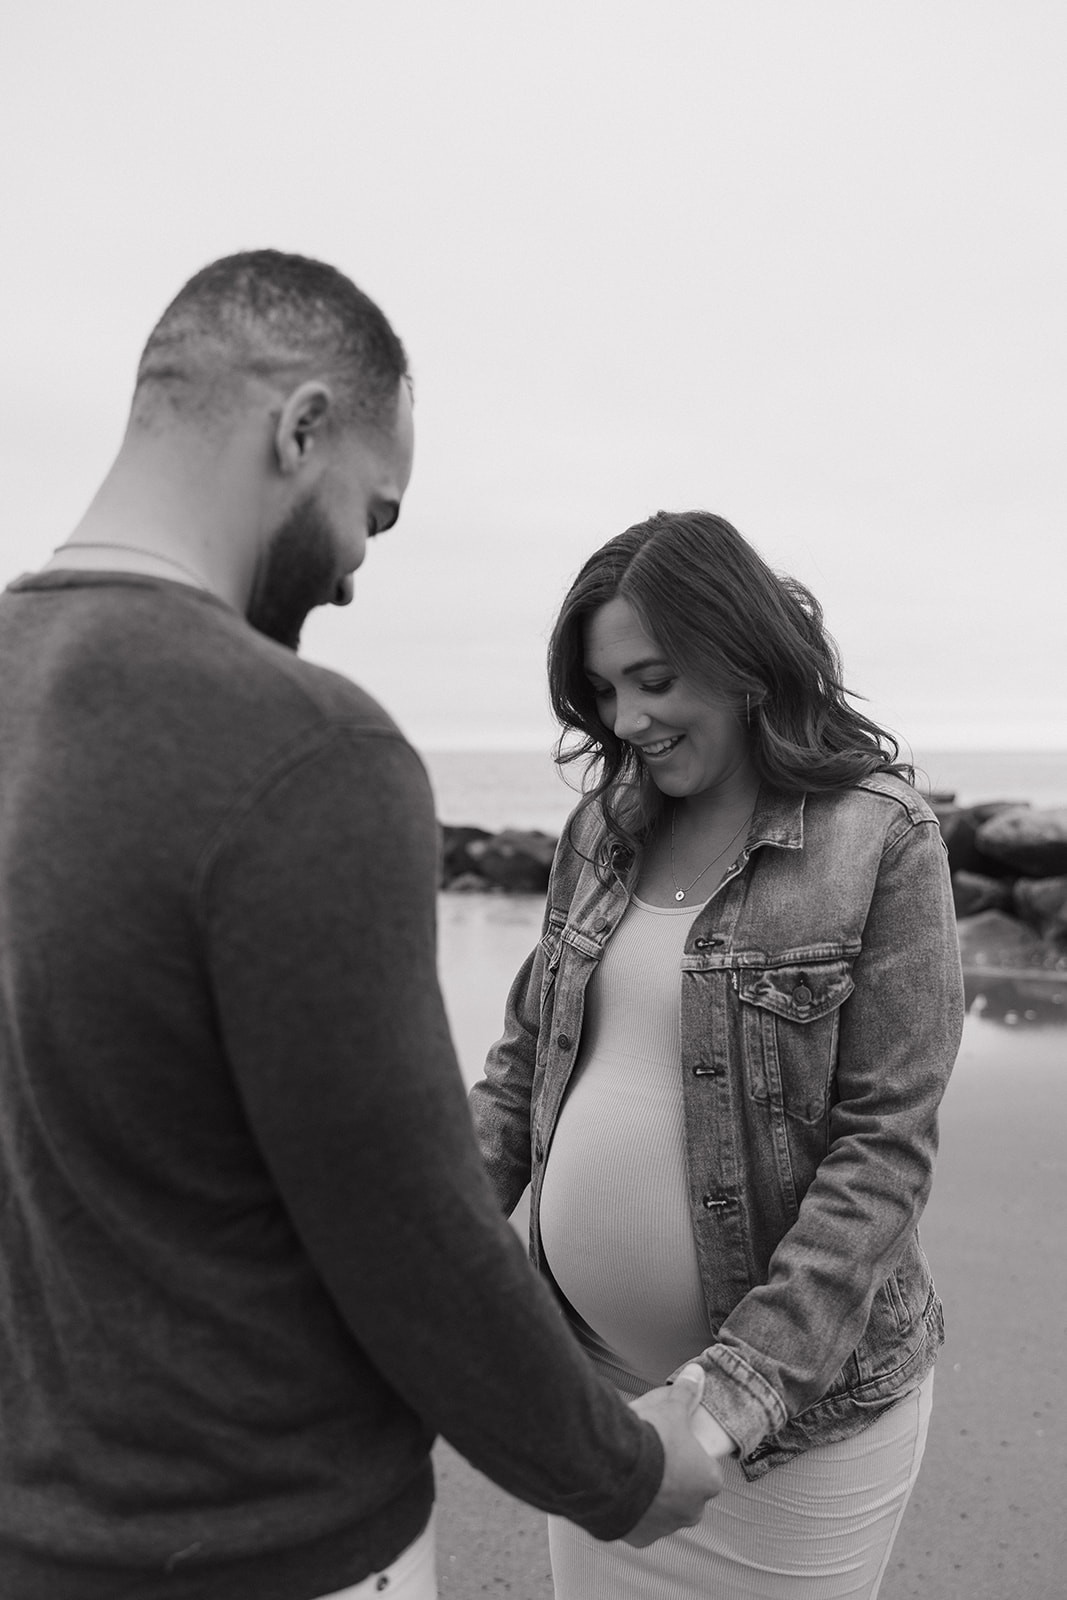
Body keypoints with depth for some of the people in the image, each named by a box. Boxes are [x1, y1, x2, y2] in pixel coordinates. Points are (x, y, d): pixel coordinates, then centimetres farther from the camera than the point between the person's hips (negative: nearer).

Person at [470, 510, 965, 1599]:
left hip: (800, 1399, -4)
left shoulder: (879, 837, -13)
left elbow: (885, 1148, -15)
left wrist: (743, 1392, -20)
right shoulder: (599, 831, 1)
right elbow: (522, 1061, 6)